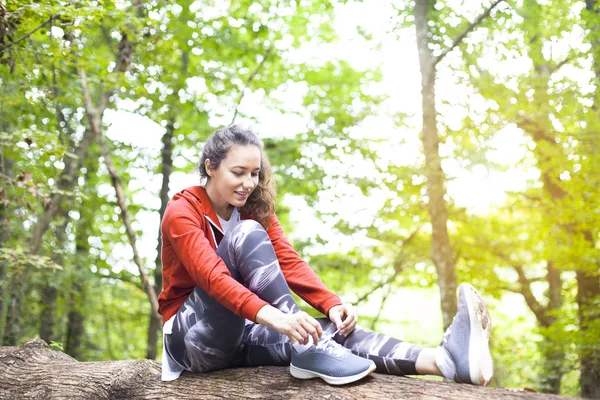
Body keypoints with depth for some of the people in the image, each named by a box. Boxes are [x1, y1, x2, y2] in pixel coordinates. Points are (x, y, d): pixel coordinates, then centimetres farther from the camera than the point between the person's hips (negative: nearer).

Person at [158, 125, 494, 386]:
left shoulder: (256, 209, 6)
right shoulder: (182, 212, -13)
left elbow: (290, 263, -8)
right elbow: (213, 276, -30)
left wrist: (332, 305, -27)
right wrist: (274, 317, -45)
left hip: (240, 336, 5)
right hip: (194, 337, -5)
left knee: (331, 329, -22)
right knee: (247, 234, -28)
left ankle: (443, 360, -40)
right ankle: (307, 350, -34)